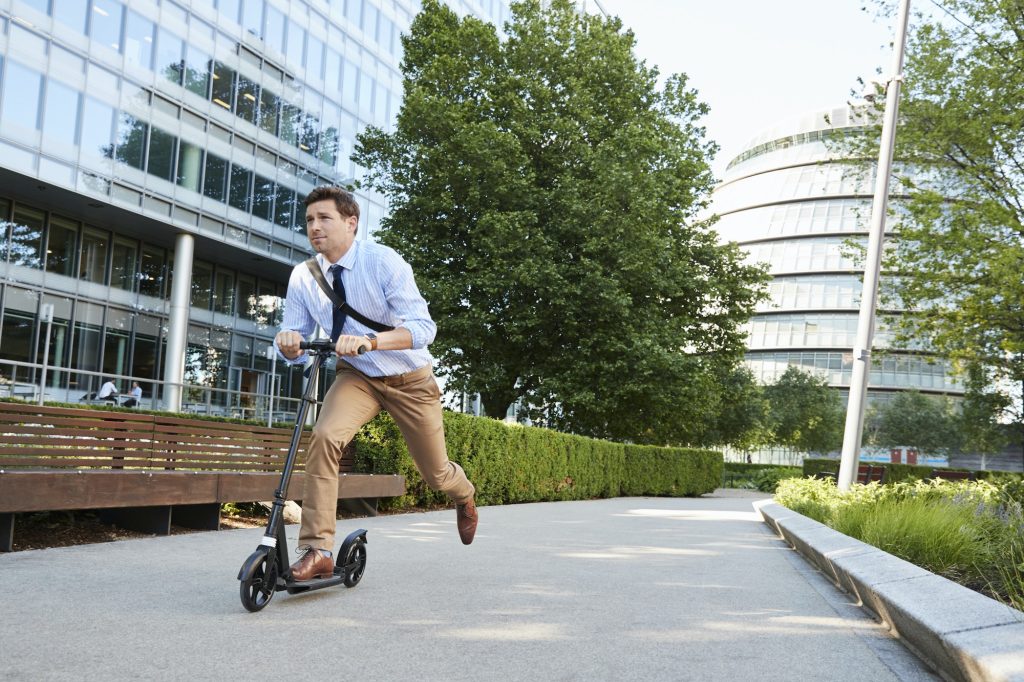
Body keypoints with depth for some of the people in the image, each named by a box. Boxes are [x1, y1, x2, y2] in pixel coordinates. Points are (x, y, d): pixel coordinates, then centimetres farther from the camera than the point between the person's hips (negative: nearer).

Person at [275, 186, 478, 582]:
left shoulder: (384, 262, -24)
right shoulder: (303, 277, -11)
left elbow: (423, 327, -32)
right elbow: (294, 342, -4)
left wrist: (369, 341, -49)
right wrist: (289, 343, -30)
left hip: (409, 378, -2)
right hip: (356, 376, 2)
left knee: (435, 472, 12)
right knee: (324, 438, -29)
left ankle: (464, 497, 51)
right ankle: (317, 552, -22)